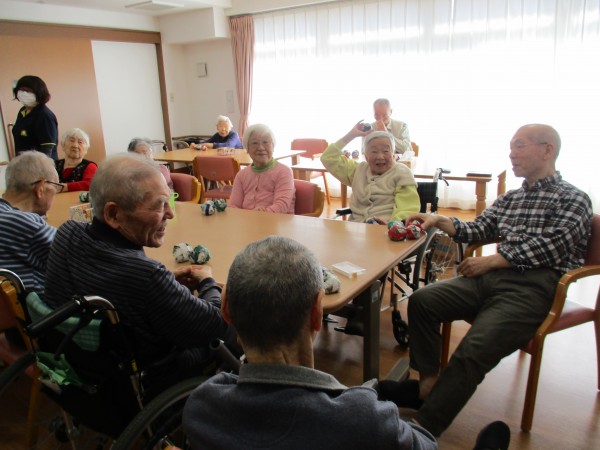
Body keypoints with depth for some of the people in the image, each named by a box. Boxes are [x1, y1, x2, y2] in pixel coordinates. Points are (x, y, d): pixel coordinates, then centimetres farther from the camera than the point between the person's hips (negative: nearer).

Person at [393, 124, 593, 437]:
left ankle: (423, 429, -20)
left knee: (472, 351, -27)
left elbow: (550, 246, -10)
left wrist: (490, 261, -10)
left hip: (532, 288, -7)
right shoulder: (510, 199, 25)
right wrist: (440, 221, 1)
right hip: (491, 278, 7)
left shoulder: (572, 199, 4)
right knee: (421, 300, -12)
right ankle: (428, 383, -2)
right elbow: (476, 230, 20)